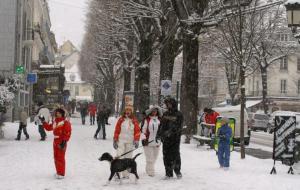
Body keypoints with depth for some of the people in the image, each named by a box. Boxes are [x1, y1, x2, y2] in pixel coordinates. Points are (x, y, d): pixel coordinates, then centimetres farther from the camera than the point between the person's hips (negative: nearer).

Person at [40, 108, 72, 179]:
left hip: (61, 142, -9)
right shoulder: (54, 122, 13)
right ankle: (58, 172, 27)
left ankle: (61, 173, -1)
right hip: (55, 141, 9)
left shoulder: (65, 122, -12)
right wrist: (43, 121, 18)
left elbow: (67, 133, -16)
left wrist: (64, 141, -20)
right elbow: (48, 127, 25)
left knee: (60, 158, -7)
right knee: (56, 158, 15)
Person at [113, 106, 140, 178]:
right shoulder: (121, 120, 4)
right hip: (121, 140, -1)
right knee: (119, 156, -12)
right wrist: (115, 140, 3)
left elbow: (137, 131, 6)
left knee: (128, 157, 4)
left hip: (130, 142, 1)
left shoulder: (134, 121, 7)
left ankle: (125, 174, 10)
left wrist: (136, 140, -4)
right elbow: (117, 130, 6)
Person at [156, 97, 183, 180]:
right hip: (166, 138, 5)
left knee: (175, 154, -3)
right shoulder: (165, 114, 14)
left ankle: (177, 171, 16)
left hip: (175, 138, -5)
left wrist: (170, 132, -24)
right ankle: (169, 173, 10)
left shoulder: (178, 114, -4)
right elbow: (161, 125, 17)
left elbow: (178, 127, -13)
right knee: (166, 156, 4)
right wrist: (158, 134, 7)